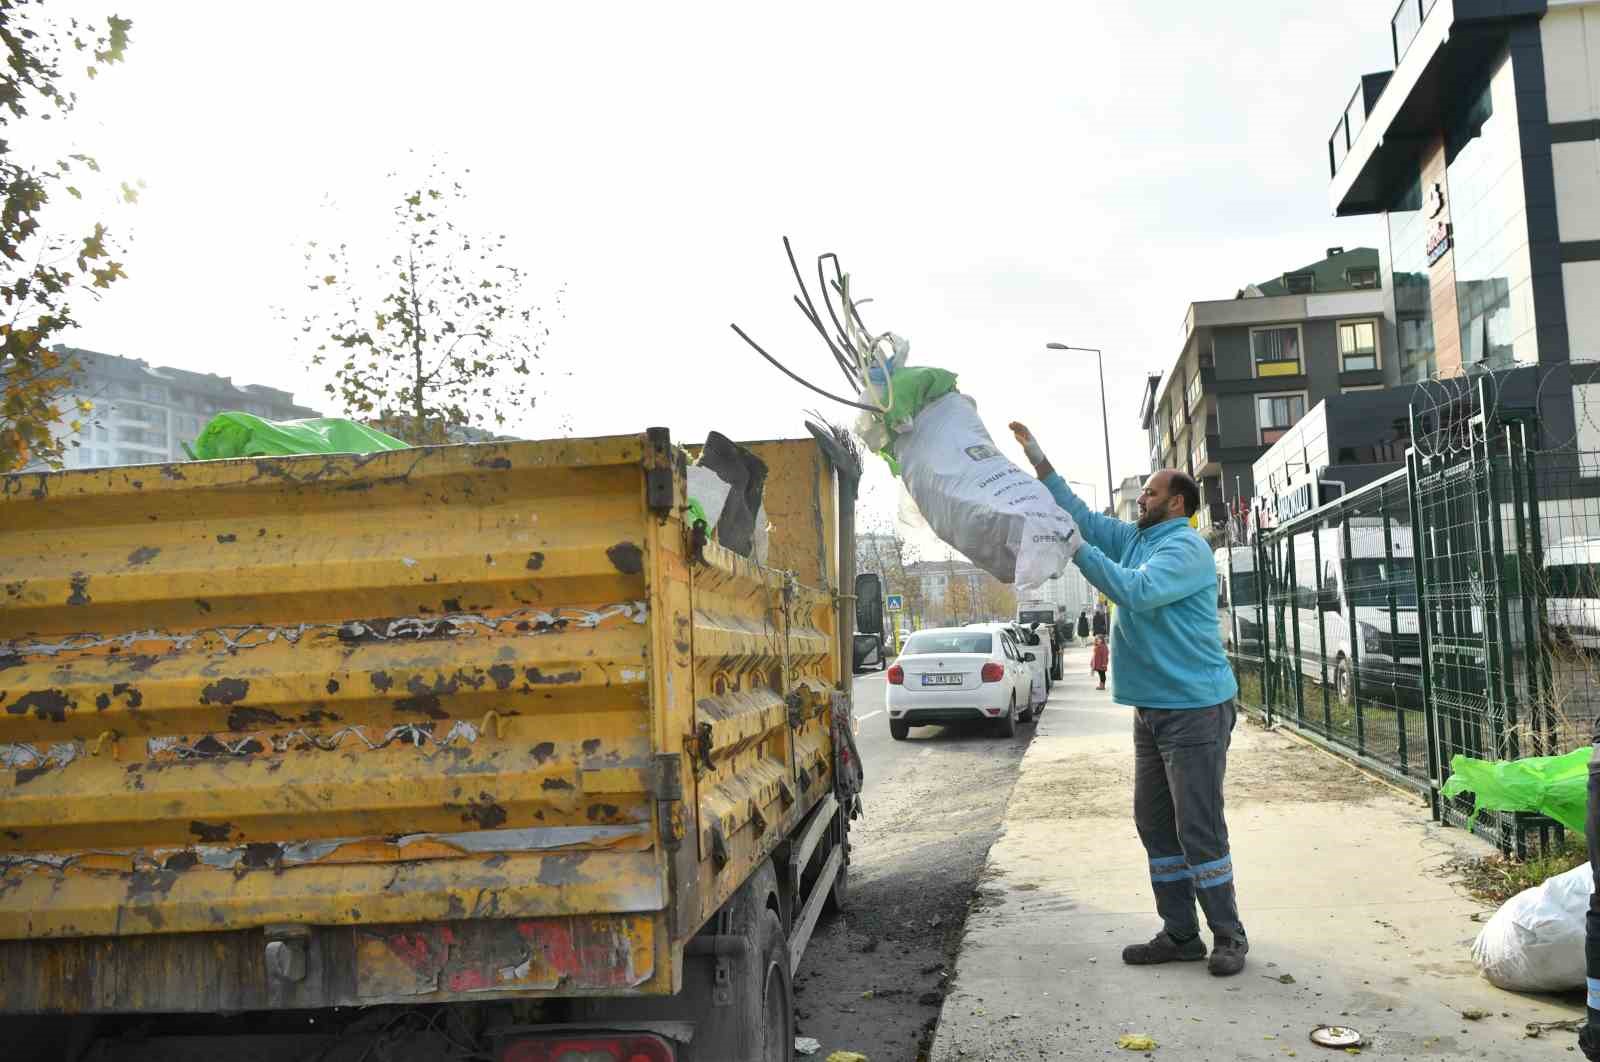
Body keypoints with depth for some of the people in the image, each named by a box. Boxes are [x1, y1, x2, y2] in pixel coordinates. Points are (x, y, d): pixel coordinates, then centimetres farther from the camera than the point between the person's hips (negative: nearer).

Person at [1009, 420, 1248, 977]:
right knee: (1155, 825, 10)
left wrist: (1078, 549, -22)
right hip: (1151, 709, 9)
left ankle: (1229, 936, 8)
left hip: (1194, 709, -9)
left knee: (1199, 827, -5)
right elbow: (1082, 515, 19)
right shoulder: (1137, 539, 14)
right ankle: (1180, 935, 18)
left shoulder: (1185, 547, -13)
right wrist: (1038, 458, 15)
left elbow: (1136, 591, -27)